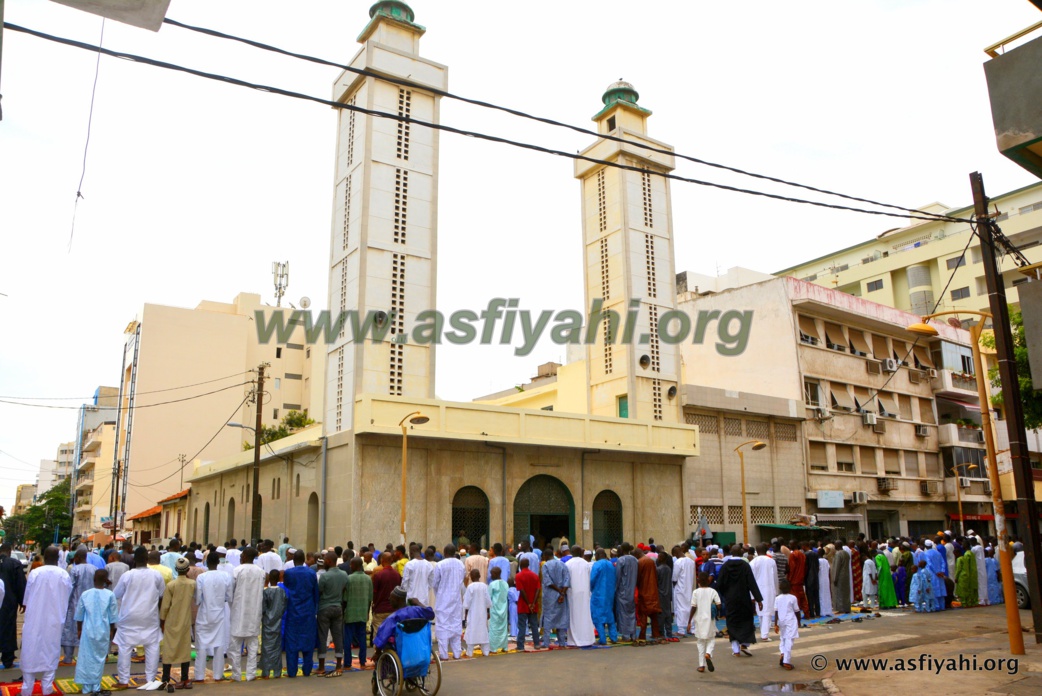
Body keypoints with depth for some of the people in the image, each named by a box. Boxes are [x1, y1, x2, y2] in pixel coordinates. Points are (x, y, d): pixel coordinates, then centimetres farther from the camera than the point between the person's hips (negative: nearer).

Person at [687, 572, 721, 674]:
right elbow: (718, 606, -9)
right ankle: (708, 654, -13)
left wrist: (689, 622, -4)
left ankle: (702, 665, 9)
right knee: (711, 639, 16)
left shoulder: (696, 592, -6)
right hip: (710, 620, 0)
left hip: (699, 621, 0)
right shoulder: (713, 591, -3)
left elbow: (693, 608, -8)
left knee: (700, 642, 11)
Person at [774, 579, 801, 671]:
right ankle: (786, 661, -7)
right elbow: (797, 611, 1)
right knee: (789, 640, -3)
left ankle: (782, 653, -5)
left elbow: (776, 612, -2)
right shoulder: (793, 598, -5)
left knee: (783, 639, 19)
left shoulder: (778, 599, 0)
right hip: (791, 622, -3)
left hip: (781, 621, 3)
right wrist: (798, 621, 17)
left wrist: (776, 624, 0)